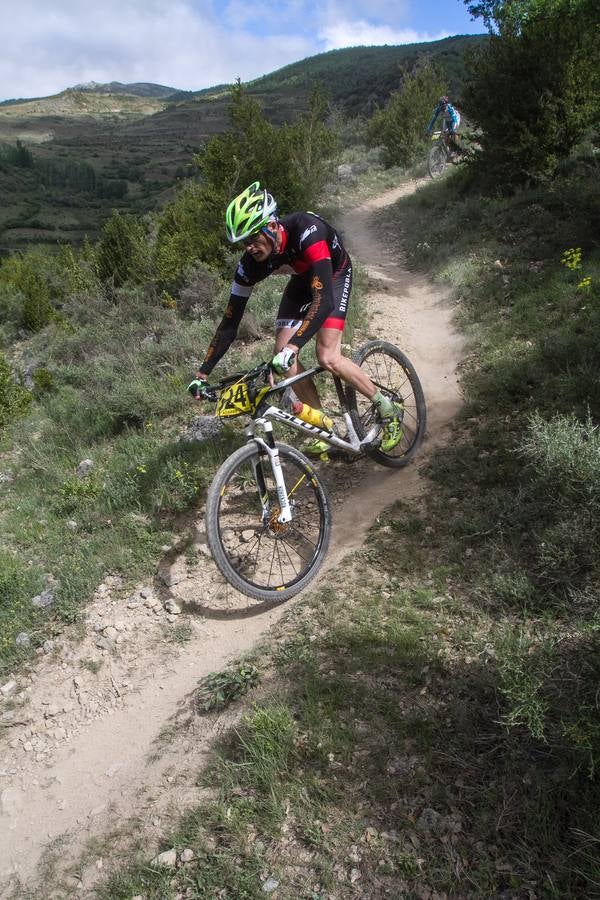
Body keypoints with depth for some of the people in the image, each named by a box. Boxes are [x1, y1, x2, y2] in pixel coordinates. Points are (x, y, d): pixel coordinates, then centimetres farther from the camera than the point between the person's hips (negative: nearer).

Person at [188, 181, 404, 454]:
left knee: (327, 357, -21)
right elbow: (231, 321, -19)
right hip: (303, 279, 5)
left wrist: (293, 346, -59)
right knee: (282, 357, -10)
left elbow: (323, 299, -48)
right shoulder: (250, 264, -25)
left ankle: (388, 410, -2)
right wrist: (203, 373, -22)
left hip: (334, 275, -5)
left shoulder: (306, 230, -41)